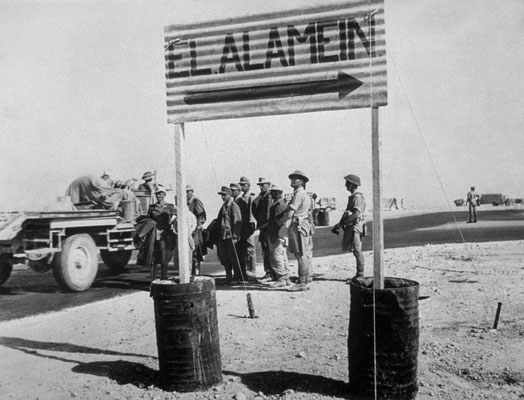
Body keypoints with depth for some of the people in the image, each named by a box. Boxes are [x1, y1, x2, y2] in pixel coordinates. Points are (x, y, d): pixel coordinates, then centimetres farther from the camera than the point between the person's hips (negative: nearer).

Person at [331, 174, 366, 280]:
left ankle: (360, 274, -3)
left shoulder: (357, 197, -12)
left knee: (357, 250, -8)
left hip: (355, 226, -10)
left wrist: (342, 223, -18)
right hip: (350, 227, 10)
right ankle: (359, 274, 16)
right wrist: (338, 225, 17)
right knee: (356, 251, 11)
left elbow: (356, 214, -22)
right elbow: (347, 213, 24)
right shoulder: (352, 197, 19)